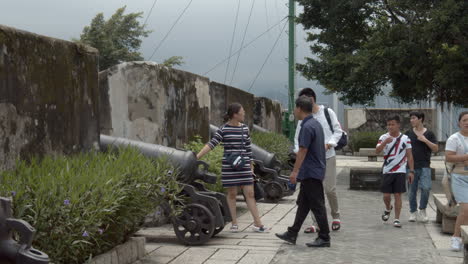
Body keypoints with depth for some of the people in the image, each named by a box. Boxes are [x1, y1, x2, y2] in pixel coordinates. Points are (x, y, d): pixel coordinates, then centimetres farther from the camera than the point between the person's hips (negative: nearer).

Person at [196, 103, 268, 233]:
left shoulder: (245, 128, 8)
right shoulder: (224, 129, -5)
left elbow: (248, 147, 14)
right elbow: (211, 144, -10)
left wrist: (251, 165, 15)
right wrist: (197, 156, -19)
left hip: (244, 166, 3)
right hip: (229, 166, -3)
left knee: (250, 193, 1)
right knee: (232, 193, 5)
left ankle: (257, 223, 4)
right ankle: (234, 223, 16)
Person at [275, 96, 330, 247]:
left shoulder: (307, 127, -18)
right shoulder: (316, 124, 13)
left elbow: (303, 151, -20)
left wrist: (295, 171, -17)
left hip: (310, 173, -10)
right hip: (313, 172, 10)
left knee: (317, 206, -4)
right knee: (303, 204, 13)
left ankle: (324, 238, 2)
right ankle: (292, 234, 19)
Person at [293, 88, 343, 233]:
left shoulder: (327, 112, -1)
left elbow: (337, 131, 1)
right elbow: (298, 137, 7)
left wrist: (328, 145, -13)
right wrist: (298, 151, -10)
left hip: (328, 156, -2)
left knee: (330, 189, -3)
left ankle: (335, 216, 22)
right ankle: (316, 223, 9)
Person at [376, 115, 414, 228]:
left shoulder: (405, 138, 1)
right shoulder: (384, 137, 1)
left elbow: (409, 156, 4)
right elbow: (377, 151, -14)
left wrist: (411, 171, -1)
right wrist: (385, 142, -31)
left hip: (400, 171, -1)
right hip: (387, 171, 1)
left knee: (398, 195, -1)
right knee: (386, 195, 3)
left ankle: (397, 219, 5)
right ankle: (388, 209, 34)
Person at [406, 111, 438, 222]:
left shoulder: (429, 134, 5)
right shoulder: (408, 133, 8)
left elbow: (436, 149, 1)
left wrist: (425, 140, -12)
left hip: (424, 166, -2)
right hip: (411, 166, 2)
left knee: (426, 188, -13)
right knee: (412, 190, 4)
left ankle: (422, 210, 4)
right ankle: (413, 212, 17)